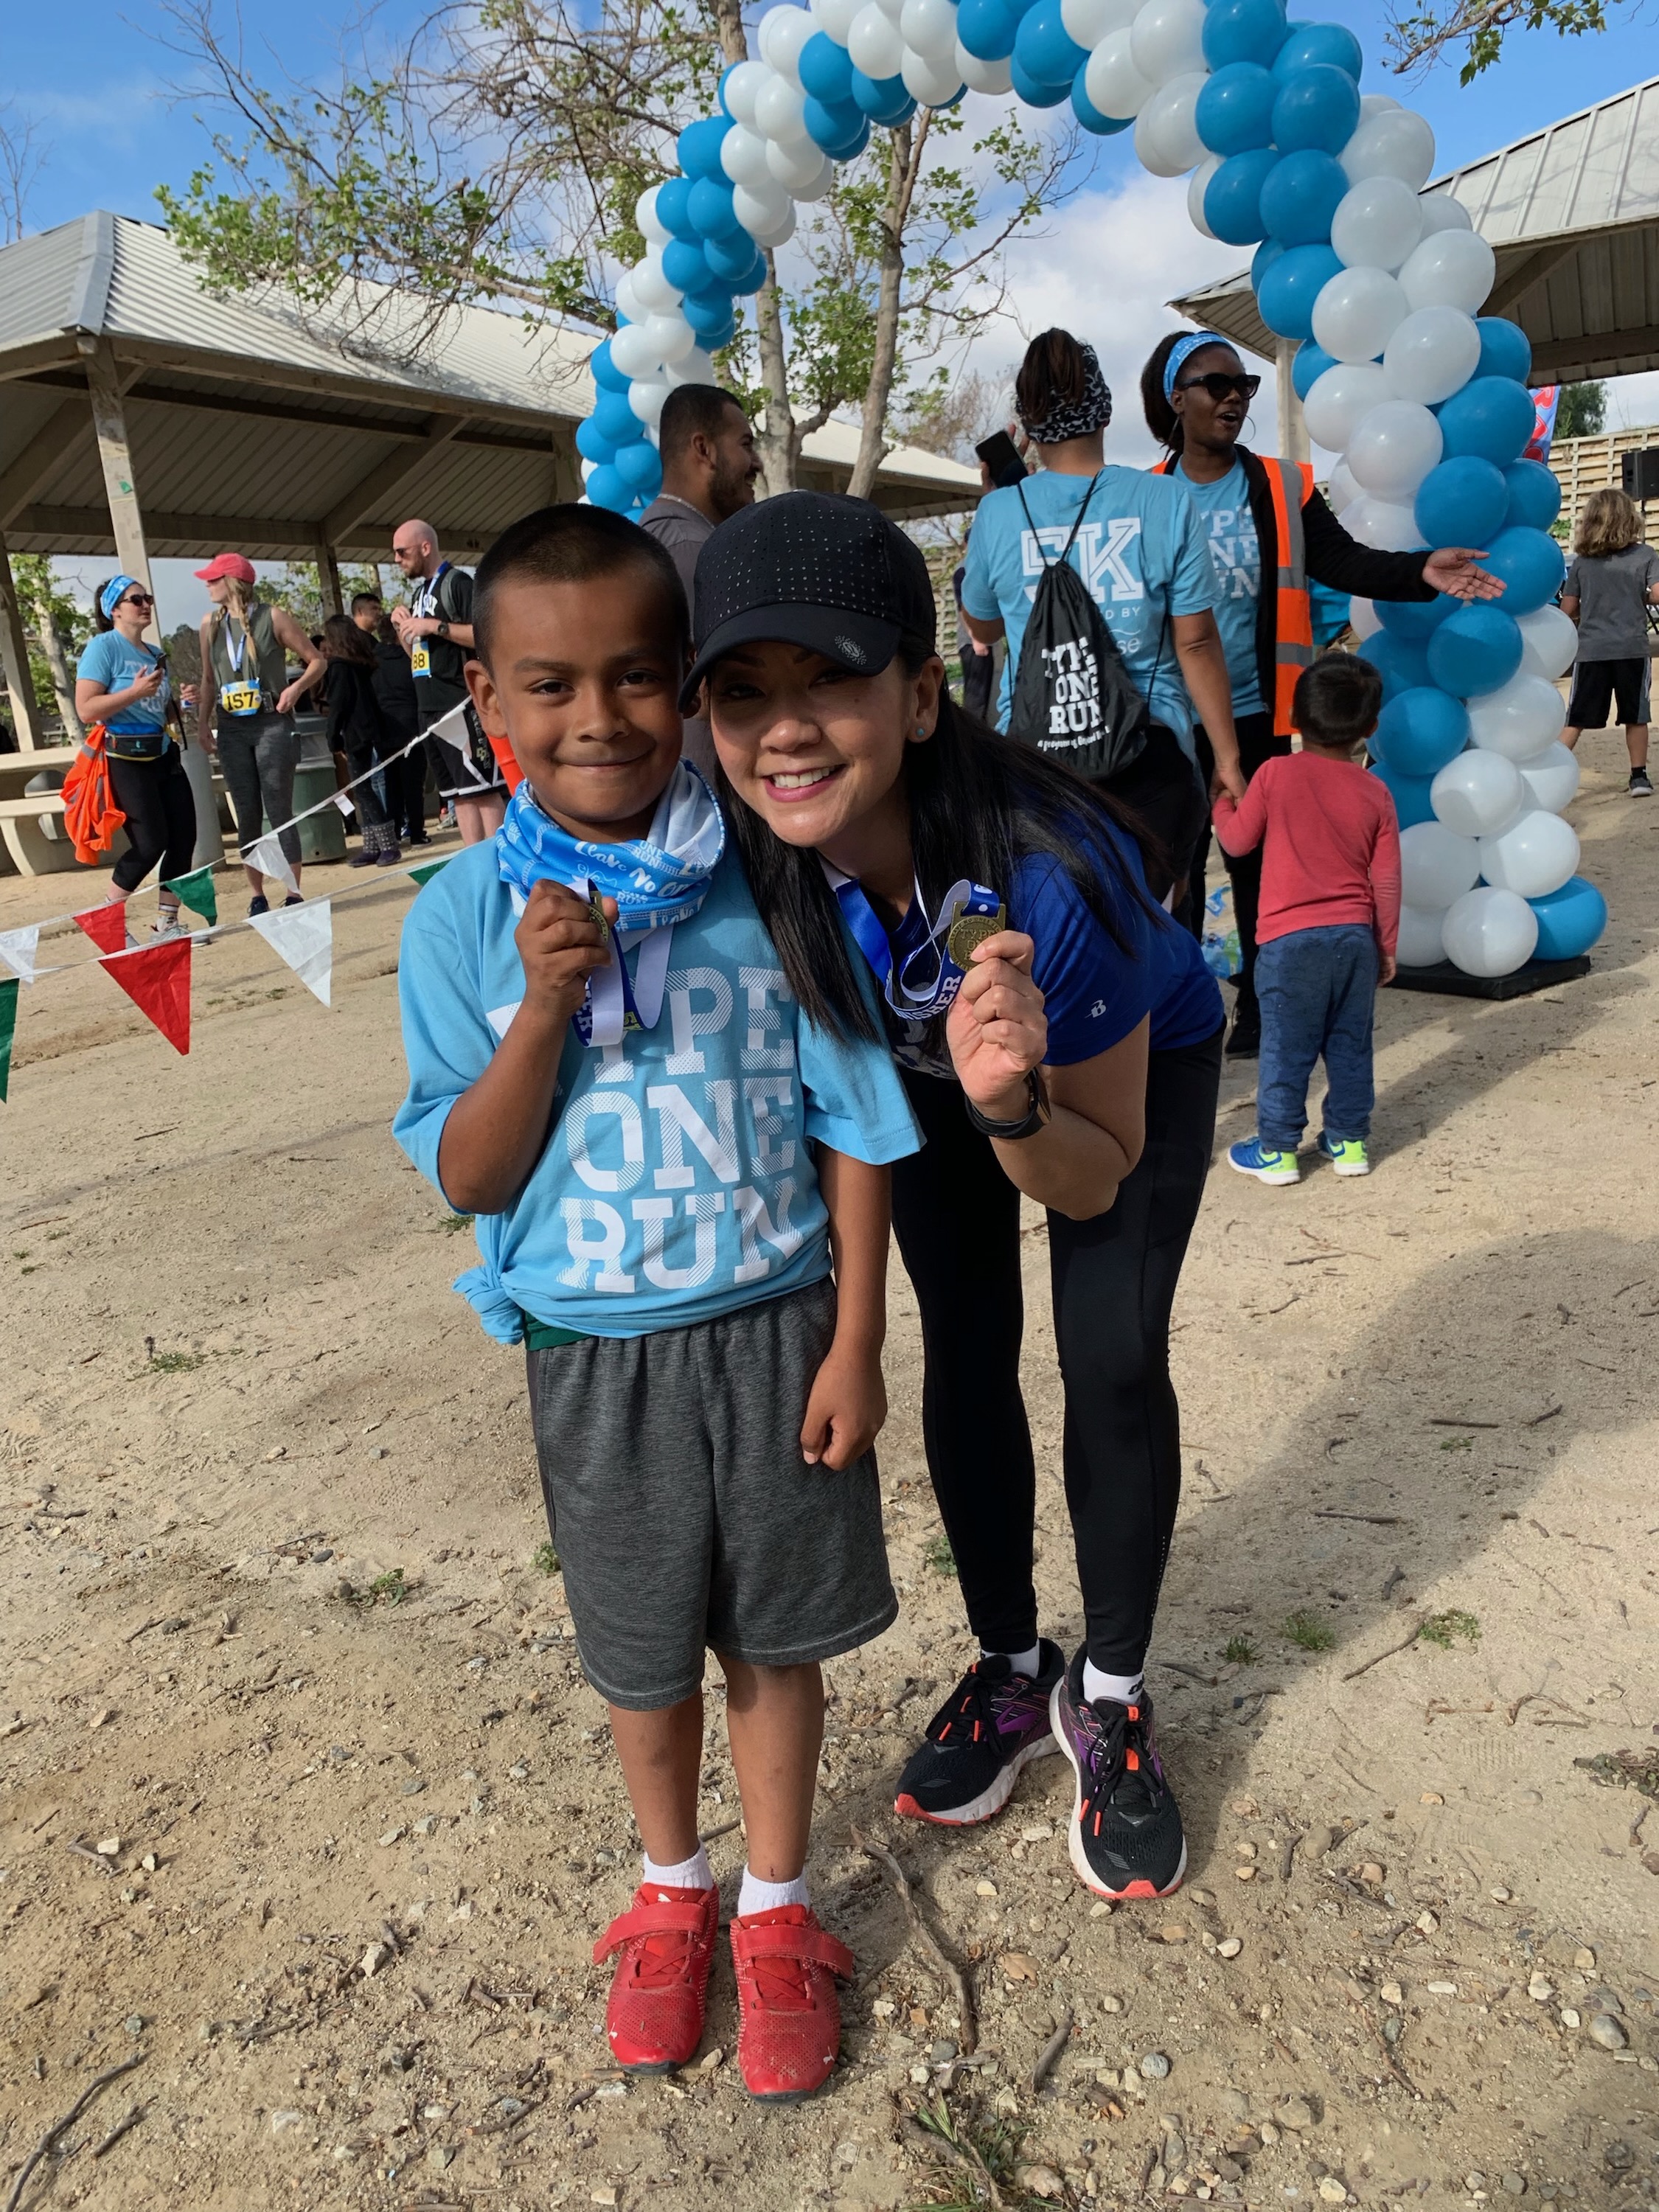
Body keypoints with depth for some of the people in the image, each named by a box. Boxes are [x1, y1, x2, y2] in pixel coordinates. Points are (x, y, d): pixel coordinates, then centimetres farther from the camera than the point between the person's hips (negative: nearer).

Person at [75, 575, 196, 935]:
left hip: (164, 755, 8)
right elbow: (86, 710, -17)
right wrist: (135, 692, -24)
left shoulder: (155, 653, 14)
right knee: (151, 843, -9)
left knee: (184, 838, 2)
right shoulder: (102, 647, -8)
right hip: (126, 760, -8)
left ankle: (167, 925, 12)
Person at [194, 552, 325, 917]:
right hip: (232, 729, 4)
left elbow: (316, 660, 0)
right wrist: (203, 722, 9)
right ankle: (257, 897, 10)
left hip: (272, 725, -4)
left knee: (280, 812, -4)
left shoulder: (273, 617, -4)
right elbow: (209, 678, 17)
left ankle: (294, 894, 1)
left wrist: (296, 688, -16)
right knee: (247, 816, 5)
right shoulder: (211, 622, 9)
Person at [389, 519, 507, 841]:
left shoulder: (457, 582, -5)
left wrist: (435, 626, -17)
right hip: (431, 708, 9)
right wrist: (402, 628, 8)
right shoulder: (419, 592, 21)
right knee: (458, 793, 7)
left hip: (463, 704, -9)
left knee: (482, 788, -10)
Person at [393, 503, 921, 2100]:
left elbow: (854, 1129, -6)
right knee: (641, 1655, 20)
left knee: (774, 1639, 17)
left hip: (773, 1333, -1)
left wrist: (856, 1343, -6)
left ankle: (775, 1909, 42)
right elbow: (467, 1179, -9)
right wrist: (545, 1007, -24)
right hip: (593, 1353, 1)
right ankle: (671, 1890, 48)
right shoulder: (465, 918, -10)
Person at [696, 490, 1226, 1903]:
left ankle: (1111, 1698, 17)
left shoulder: (1049, 868, -43)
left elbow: (1093, 1178, -29)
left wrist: (1011, 1099, -48)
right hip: (938, 1065, 3)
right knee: (965, 1355, 4)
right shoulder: (749, 855, -32)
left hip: (1137, 1061, -3)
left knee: (1113, 1364, -8)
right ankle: (1012, 1672, 27)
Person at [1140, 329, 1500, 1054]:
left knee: (1257, 863, 9)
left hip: (1256, 716, 1)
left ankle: (1259, 1004, 21)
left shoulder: (1283, 487, 2)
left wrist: (1418, 571, -24)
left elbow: (1342, 561, -6)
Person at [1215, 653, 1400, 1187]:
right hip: (1357, 937, 3)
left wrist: (1221, 804, 25)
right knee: (1350, 1045, 15)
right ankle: (1349, 1141, 23)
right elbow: (1386, 881, 4)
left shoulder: (1276, 773, -7)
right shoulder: (1375, 792, 1)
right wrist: (1386, 947, 14)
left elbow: (1238, 840, 3)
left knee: (1286, 1049, 5)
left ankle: (1278, 1149, 12)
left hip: (1291, 938, -3)